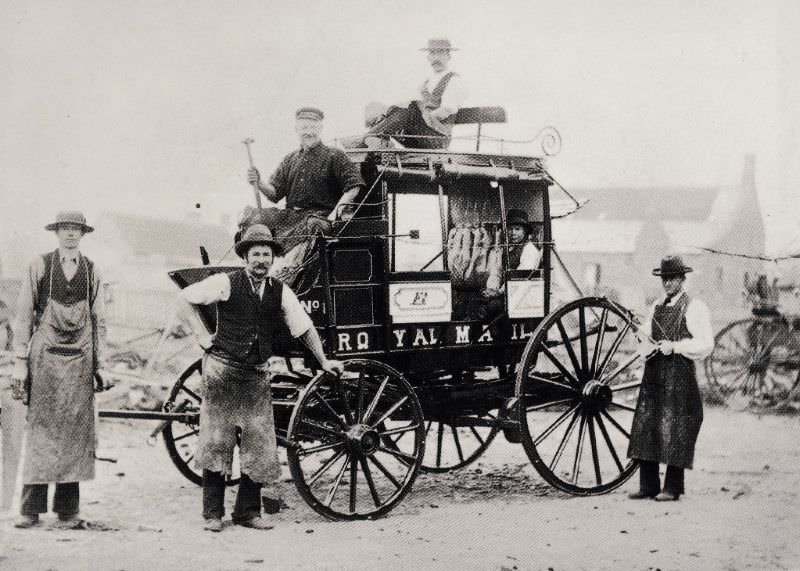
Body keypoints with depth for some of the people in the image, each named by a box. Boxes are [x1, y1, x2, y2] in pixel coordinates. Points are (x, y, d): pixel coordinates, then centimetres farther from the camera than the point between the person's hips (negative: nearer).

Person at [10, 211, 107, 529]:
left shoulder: (92, 272, 10)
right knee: (40, 429, -5)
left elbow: (99, 320, 12)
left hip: (80, 360, 2)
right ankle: (31, 508, -1)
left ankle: (68, 510, 5)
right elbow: (23, 315, 4)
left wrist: (101, 363, 6)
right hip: (44, 358, -2)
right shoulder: (40, 267, 4)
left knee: (75, 432, 0)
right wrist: (20, 360, -2)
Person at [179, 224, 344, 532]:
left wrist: (323, 361, 15)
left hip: (257, 374, 3)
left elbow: (304, 326, 14)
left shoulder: (280, 291, 5)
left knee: (259, 444, 1)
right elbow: (185, 297, 1)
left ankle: (248, 511, 13)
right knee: (216, 442, 1)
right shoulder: (226, 283, -6)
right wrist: (202, 335, -2)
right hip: (222, 368, -3)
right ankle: (213, 513, 9)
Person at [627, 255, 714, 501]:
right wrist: (648, 346, -4)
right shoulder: (656, 308, 18)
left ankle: (673, 488, 3)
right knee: (645, 428, 2)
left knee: (674, 432, -4)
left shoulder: (694, 308, -2)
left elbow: (706, 344, -9)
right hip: (653, 374, 6)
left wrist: (675, 346, -17)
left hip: (679, 377, -6)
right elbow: (643, 337, 19)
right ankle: (648, 486, 8)